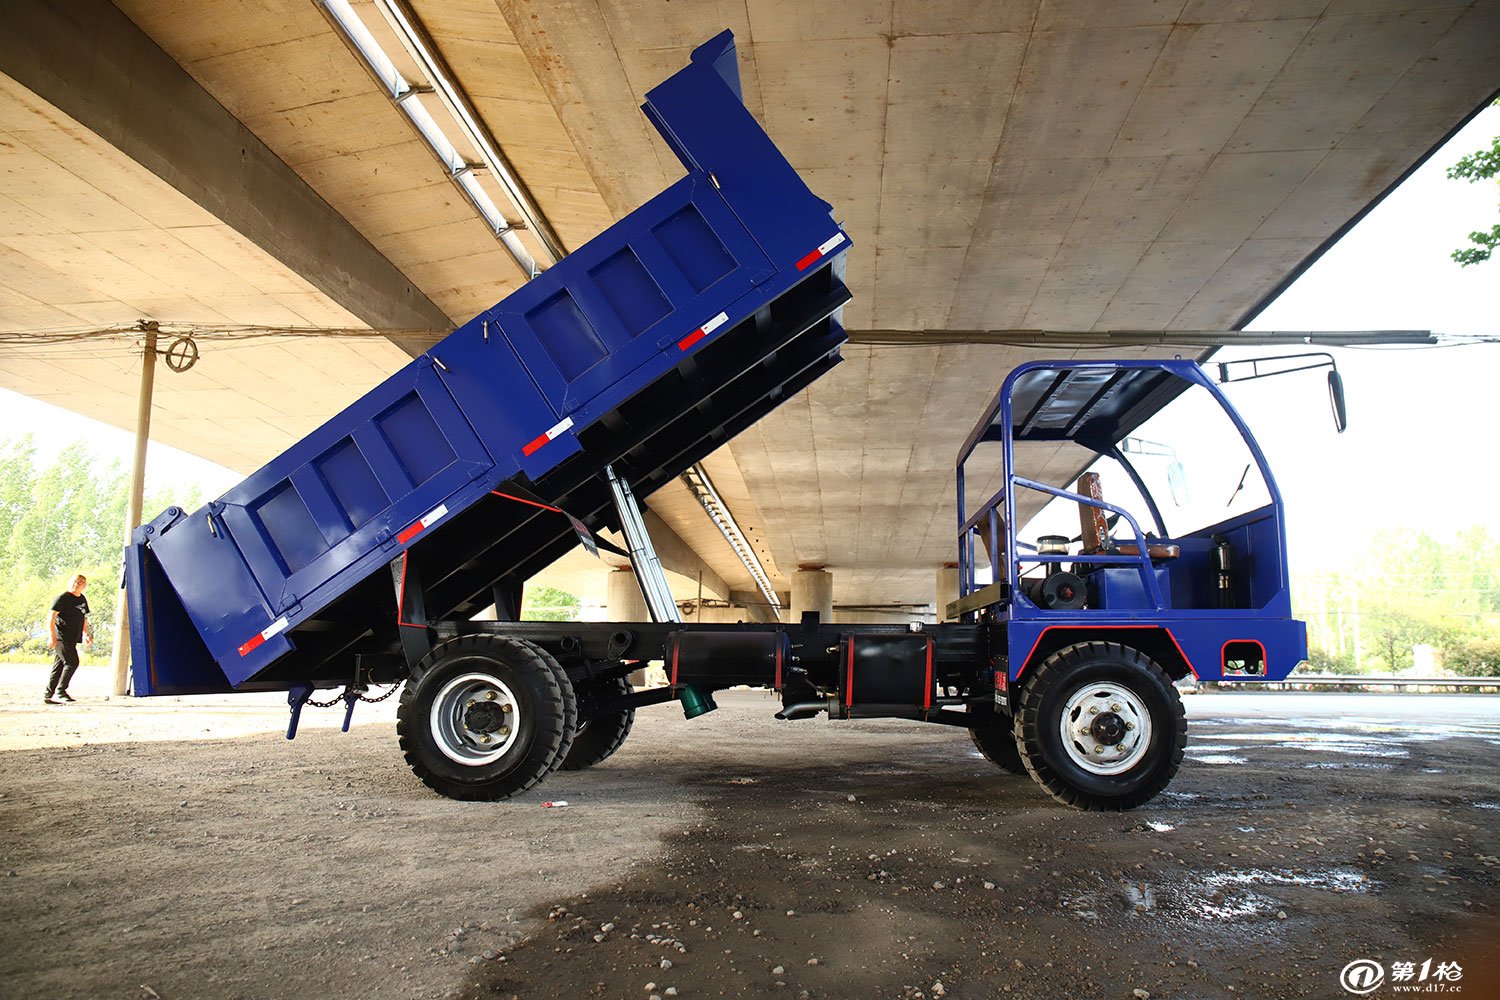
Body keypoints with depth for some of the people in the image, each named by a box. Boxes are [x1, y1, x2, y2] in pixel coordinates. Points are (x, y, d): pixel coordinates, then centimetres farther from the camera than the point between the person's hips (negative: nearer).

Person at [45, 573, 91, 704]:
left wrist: (85, 633, 21)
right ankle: (60, 691, -8)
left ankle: (48, 695, 15)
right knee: (72, 662, -15)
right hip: (61, 638, -8)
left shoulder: (82, 599, 15)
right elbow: (51, 616, -13)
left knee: (59, 665, 10)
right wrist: (52, 636, -20)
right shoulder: (62, 598, -8)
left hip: (72, 639, 8)